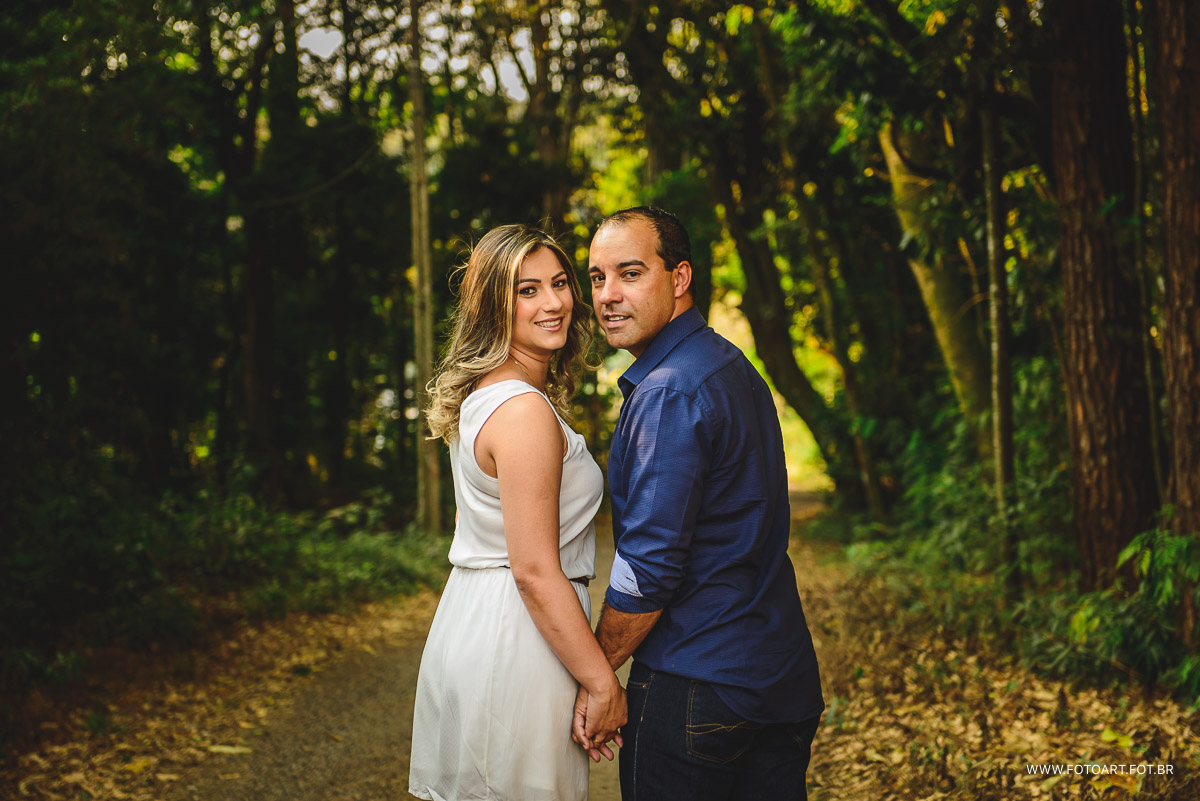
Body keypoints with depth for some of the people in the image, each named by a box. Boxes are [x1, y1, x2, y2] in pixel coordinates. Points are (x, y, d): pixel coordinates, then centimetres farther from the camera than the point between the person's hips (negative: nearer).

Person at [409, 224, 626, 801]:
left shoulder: (477, 393, 10)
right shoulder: (525, 412, -20)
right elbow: (535, 571, -22)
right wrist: (604, 685, -16)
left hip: (468, 620, 10)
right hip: (515, 643, -10)